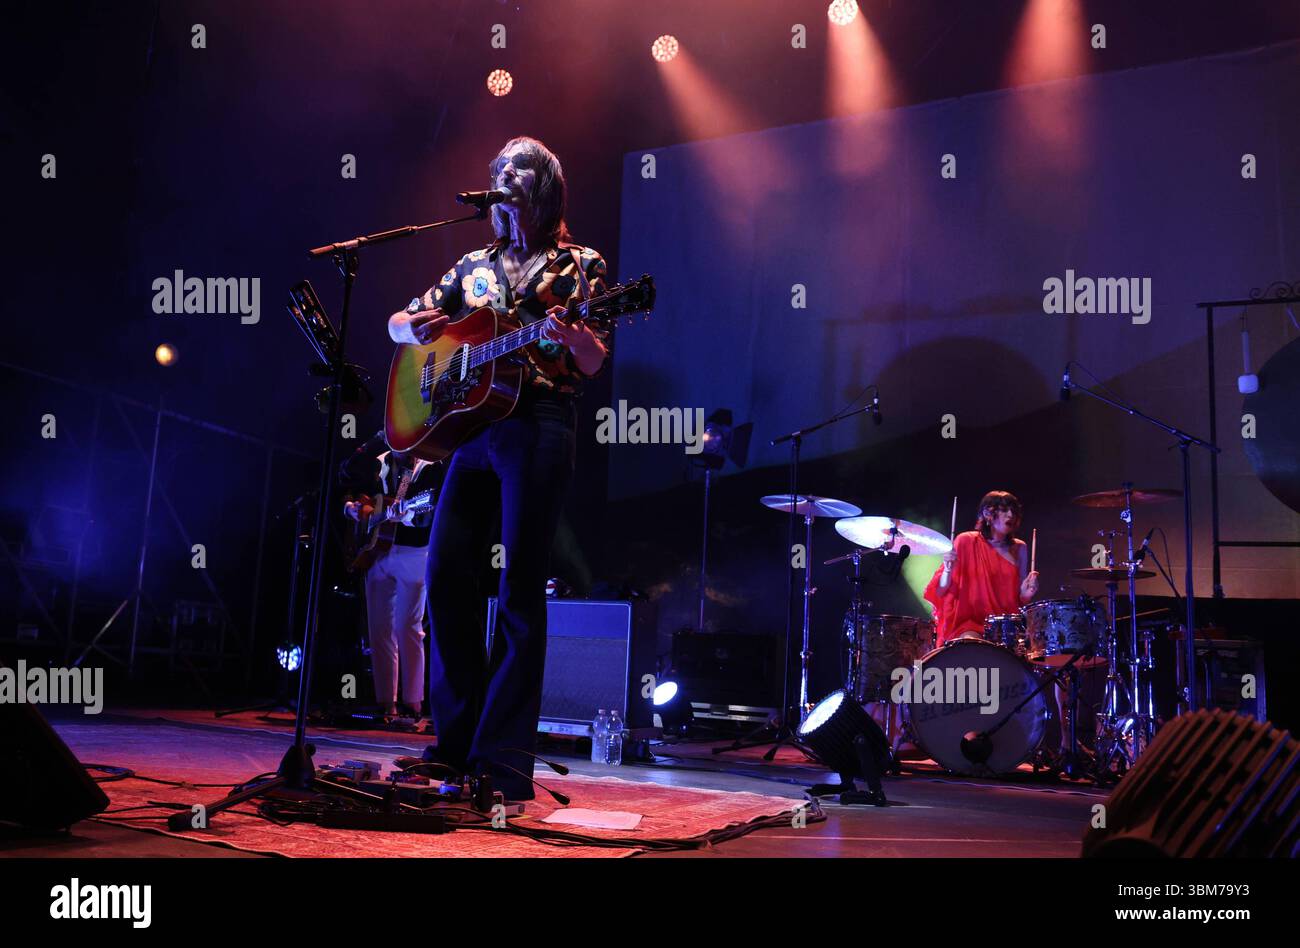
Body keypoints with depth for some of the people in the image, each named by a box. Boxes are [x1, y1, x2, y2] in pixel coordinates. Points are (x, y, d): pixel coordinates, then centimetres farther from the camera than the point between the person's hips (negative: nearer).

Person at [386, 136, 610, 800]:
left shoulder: (580, 265, 8)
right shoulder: (475, 265, 21)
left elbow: (594, 363, -2)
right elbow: (397, 324, 24)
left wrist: (570, 333, -24)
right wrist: (414, 327, 0)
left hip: (538, 427, -5)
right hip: (470, 422, 5)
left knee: (519, 592, -7)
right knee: (446, 577, -1)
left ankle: (505, 762, -3)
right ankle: (456, 742, 10)